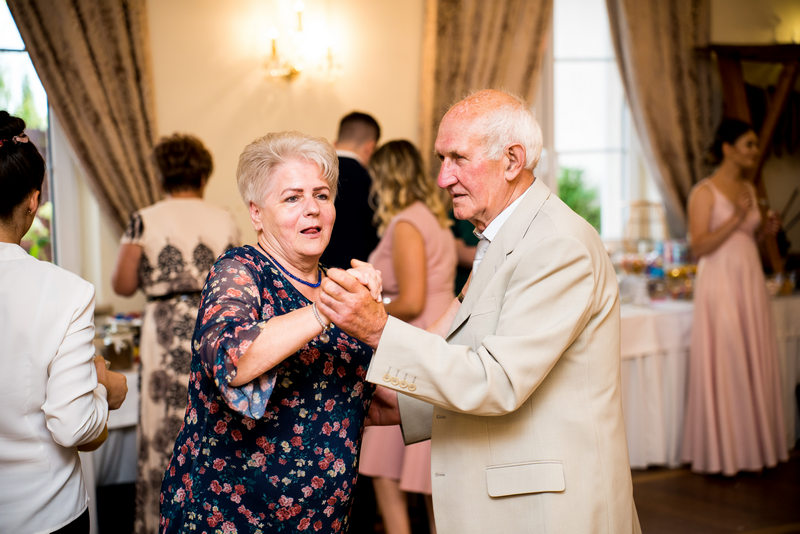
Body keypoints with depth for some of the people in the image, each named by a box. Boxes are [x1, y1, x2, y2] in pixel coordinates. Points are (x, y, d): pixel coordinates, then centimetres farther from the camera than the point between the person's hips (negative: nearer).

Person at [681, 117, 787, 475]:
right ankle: (721, 455, 6)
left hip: (751, 283, 7)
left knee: (756, 365, 7)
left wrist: (763, 230, 2)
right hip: (720, 284, -7)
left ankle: (753, 448, 16)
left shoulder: (748, 189, 13)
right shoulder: (704, 191, -9)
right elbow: (698, 247, -15)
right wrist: (736, 218, -21)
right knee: (723, 367, -4)